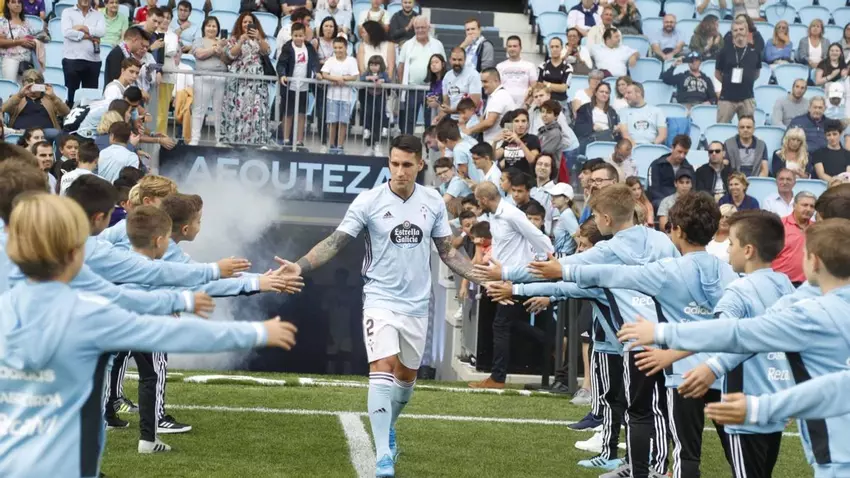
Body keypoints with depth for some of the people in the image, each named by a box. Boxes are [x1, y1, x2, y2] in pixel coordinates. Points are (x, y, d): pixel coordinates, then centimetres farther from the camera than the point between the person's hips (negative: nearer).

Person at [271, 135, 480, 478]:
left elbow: (447, 251, 10)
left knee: (407, 376, 14)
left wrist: (481, 278, 1)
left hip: (416, 304, 4)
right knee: (383, 370, -17)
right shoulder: (369, 201, -11)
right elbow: (335, 242, -11)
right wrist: (300, 266, -25)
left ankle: (386, 427, 41)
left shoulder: (433, 202, 0)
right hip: (380, 299, -4)